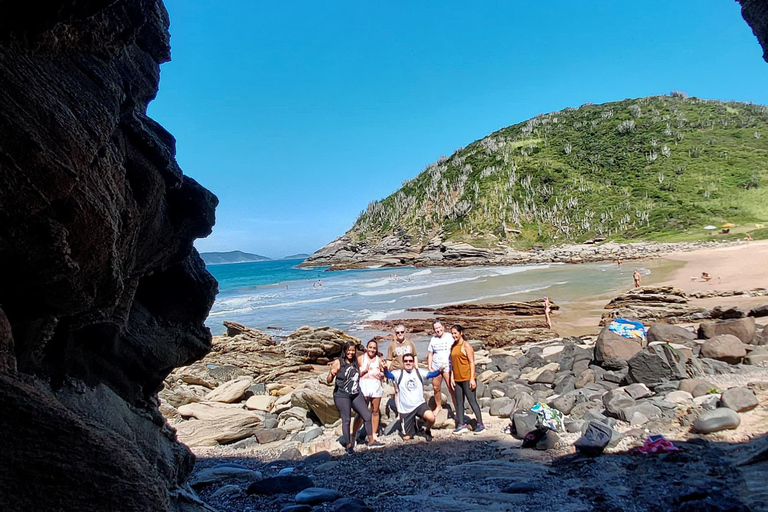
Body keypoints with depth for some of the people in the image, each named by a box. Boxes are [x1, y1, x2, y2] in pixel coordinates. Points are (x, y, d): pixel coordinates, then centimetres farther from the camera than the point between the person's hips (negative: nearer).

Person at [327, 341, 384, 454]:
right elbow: (328, 381, -8)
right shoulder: (338, 363, -9)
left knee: (367, 416, 5)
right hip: (342, 396, -6)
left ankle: (371, 441, 19)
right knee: (346, 420, 1)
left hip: (356, 395, 6)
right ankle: (349, 445, 17)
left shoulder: (356, 362, 7)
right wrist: (332, 374, -29)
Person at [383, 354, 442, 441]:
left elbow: (431, 374, -13)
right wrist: (385, 369, -43)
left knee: (431, 418, -29)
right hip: (405, 409, 0)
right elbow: (389, 375, -21)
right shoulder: (399, 374, -3)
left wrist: (439, 371, -33)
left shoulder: (419, 372, 1)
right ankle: (413, 428, 40)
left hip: (420, 405, 0)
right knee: (406, 438, 4)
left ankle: (427, 430, 6)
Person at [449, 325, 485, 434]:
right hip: (457, 379, 8)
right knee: (459, 402, 9)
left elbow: (471, 362, -12)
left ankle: (480, 424, 6)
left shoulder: (466, 345, -10)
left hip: (467, 379, -7)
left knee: (472, 401, -3)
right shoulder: (453, 346, 12)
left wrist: (472, 379, -16)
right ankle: (461, 425, 16)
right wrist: (452, 377, 11)